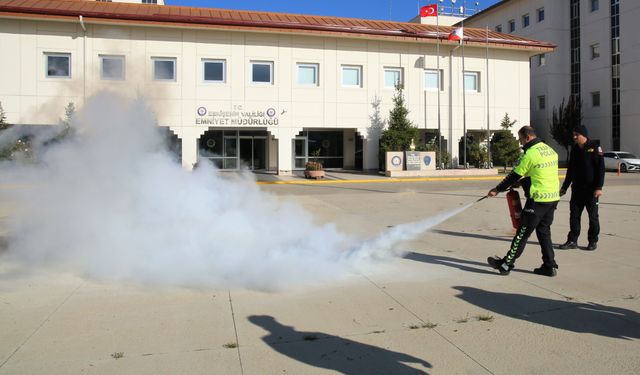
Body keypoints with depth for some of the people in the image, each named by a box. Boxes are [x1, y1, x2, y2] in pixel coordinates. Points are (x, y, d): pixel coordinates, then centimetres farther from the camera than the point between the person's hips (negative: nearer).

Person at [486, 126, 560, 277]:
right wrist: (521, 182, 21)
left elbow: (514, 176, -7)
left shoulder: (530, 154, -15)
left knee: (523, 232, -1)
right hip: (553, 198, 8)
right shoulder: (550, 150, 11)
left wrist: (497, 190, 4)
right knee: (544, 231, 16)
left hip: (538, 199, -8)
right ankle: (550, 266, 18)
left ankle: (506, 264, 8)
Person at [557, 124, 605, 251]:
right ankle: (572, 240, 10)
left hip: (591, 189, -5)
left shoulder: (594, 147, -6)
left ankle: (593, 241, 14)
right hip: (577, 188, 5)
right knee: (574, 215, 4)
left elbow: (601, 168, -10)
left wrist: (599, 187, -17)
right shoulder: (574, 149, 11)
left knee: (593, 216, 4)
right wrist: (564, 187, 17)